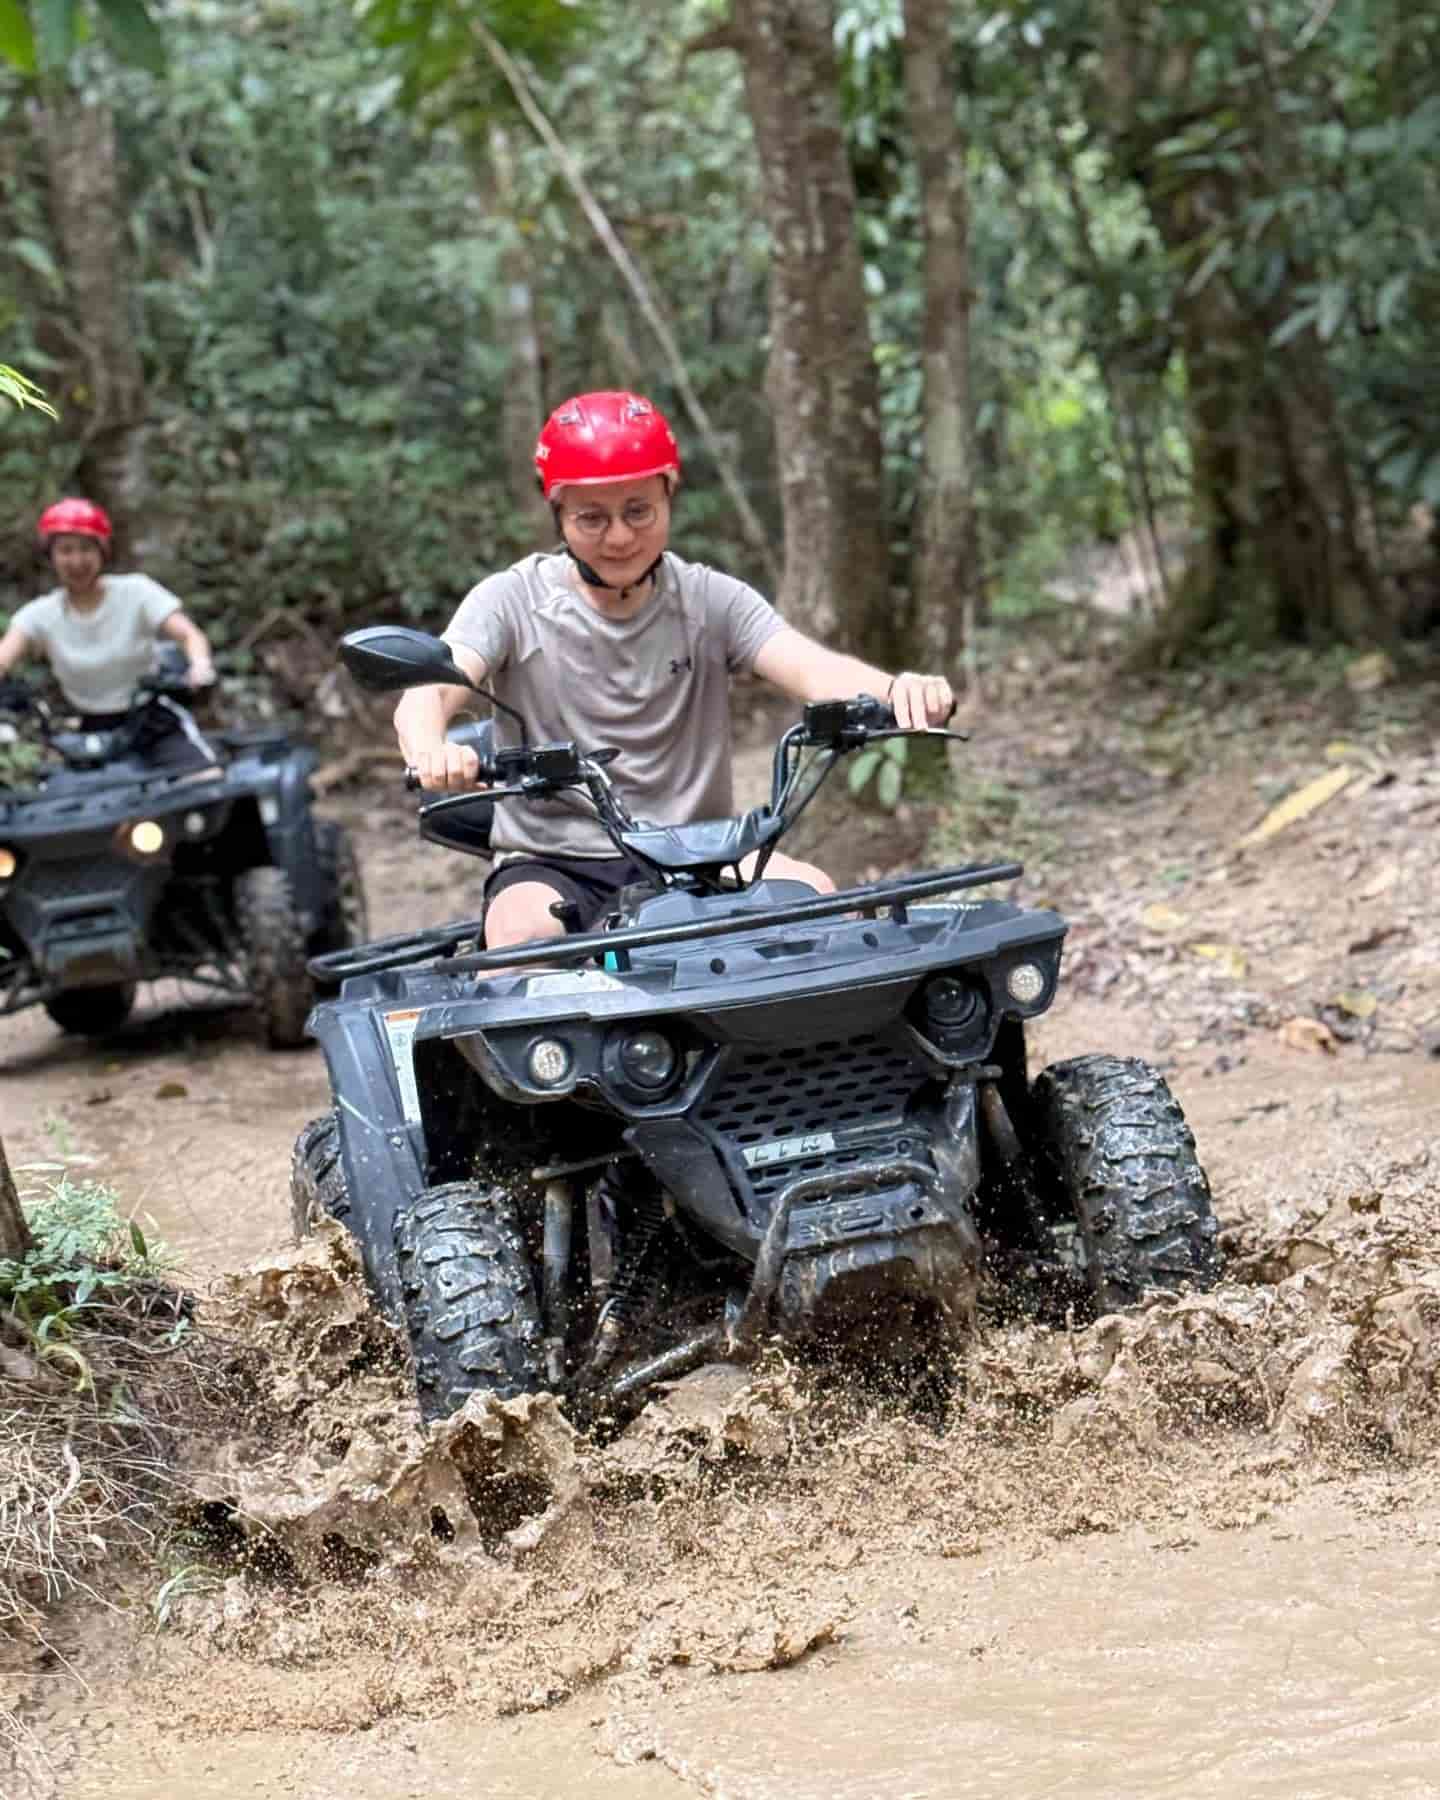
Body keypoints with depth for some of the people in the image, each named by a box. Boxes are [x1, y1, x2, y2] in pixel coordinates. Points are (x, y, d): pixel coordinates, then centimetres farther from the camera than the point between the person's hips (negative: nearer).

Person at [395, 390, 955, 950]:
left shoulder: (711, 600, 1)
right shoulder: (512, 601, -4)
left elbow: (814, 670, -15)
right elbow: (427, 691, -20)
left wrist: (895, 688, -40)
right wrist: (431, 752, -47)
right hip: (552, 863, -1)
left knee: (814, 897, -25)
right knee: (522, 932, -33)